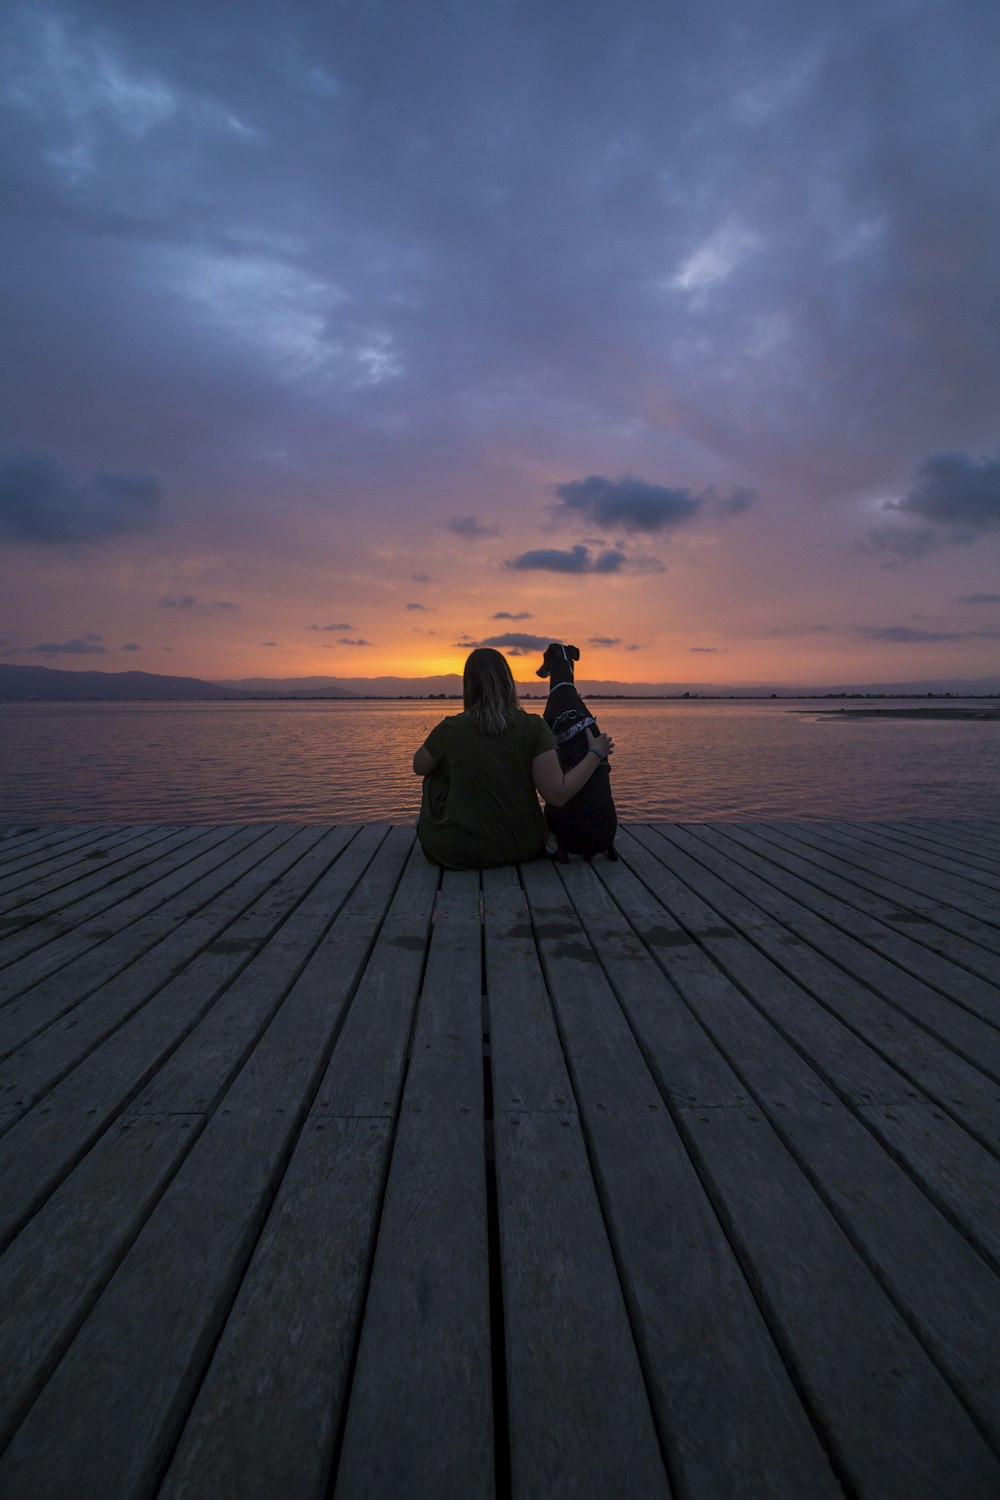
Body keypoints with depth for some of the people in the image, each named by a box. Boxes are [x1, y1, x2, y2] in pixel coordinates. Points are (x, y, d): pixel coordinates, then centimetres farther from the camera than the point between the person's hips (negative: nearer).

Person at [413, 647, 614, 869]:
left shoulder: (450, 728, -12)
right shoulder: (534, 727, -13)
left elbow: (419, 766, 7)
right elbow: (558, 795, -17)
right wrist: (596, 753, -5)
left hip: (455, 852, -2)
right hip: (522, 850, 3)